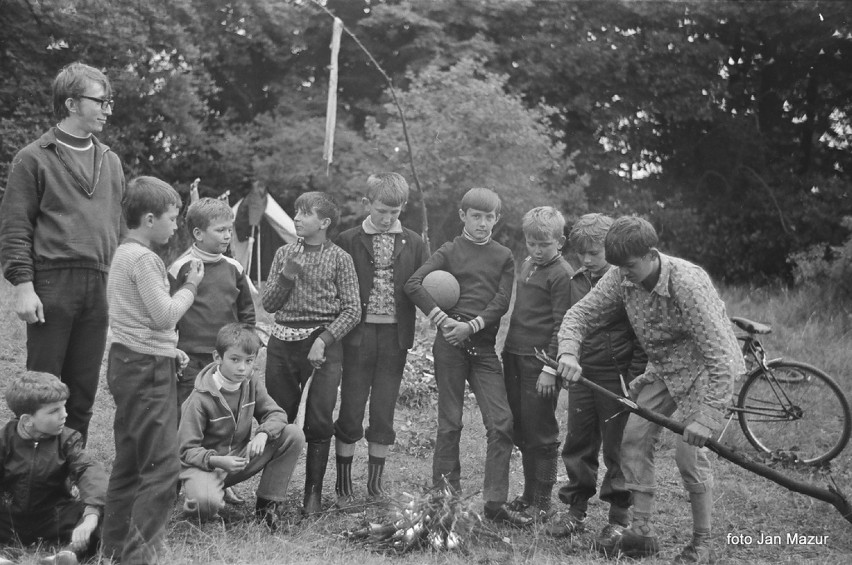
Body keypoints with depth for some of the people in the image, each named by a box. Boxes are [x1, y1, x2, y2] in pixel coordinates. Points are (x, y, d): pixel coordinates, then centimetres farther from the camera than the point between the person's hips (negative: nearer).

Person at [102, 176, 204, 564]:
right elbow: (165, 315, -18)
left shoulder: (120, 254, 15)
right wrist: (190, 286, -4)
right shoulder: (144, 259, -15)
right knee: (162, 466, -9)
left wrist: (167, 347, 14)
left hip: (126, 361, 10)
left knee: (129, 462, 15)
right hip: (147, 367, -10)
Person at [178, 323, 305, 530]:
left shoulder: (251, 382, -3)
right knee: (208, 503, -41)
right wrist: (218, 461, -37)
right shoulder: (200, 399, -21)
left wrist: (263, 434, -24)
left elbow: (276, 414, -1)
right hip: (205, 464, -6)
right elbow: (188, 449, -19)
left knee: (294, 435, -13)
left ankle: (267, 505, -4)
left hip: (241, 458, 6)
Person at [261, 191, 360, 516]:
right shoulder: (285, 253, 11)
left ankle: (313, 494, 6)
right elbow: (268, 304, 10)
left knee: (319, 423, -3)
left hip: (322, 342, -3)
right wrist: (286, 276, -7)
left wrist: (324, 340, -14)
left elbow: (352, 309, -3)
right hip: (283, 341, 3)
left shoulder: (339, 258, 1)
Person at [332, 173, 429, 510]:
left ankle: (375, 484, 19)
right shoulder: (348, 242, 1)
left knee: (384, 415, 8)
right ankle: (343, 486, 11)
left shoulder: (414, 245, 7)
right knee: (350, 414, 1)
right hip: (358, 336, -2)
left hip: (395, 337, 2)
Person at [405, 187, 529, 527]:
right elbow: (413, 284, -7)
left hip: (484, 346, 3)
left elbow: (501, 302, 2)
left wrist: (471, 326, -13)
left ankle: (495, 502, -2)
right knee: (450, 423, 1)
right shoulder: (450, 251, 5)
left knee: (501, 422, -6)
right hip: (450, 344, -2)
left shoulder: (503, 258, 12)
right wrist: (442, 319, -16)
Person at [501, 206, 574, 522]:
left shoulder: (562, 274, -11)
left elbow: (561, 325, -15)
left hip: (540, 362, -8)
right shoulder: (526, 266, 15)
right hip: (515, 357, 8)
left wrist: (550, 368, -18)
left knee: (541, 435, -1)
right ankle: (528, 495, 23)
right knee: (522, 432, 13)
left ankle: (542, 504, 6)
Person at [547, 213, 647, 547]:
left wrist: (635, 378, -13)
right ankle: (576, 512, 22)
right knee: (577, 445, 11)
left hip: (616, 377, -6)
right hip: (581, 375, 6)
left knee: (617, 448, 1)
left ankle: (619, 519, 10)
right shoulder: (576, 283, 9)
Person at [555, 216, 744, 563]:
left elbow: (720, 355, -34)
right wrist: (568, 352, -29)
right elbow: (580, 314, -8)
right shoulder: (621, 278, -14)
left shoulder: (687, 283, -33)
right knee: (634, 437, -3)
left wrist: (707, 417, -38)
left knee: (689, 450, -15)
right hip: (663, 368, 7)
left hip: (706, 368, -7)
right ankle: (642, 531, 6)